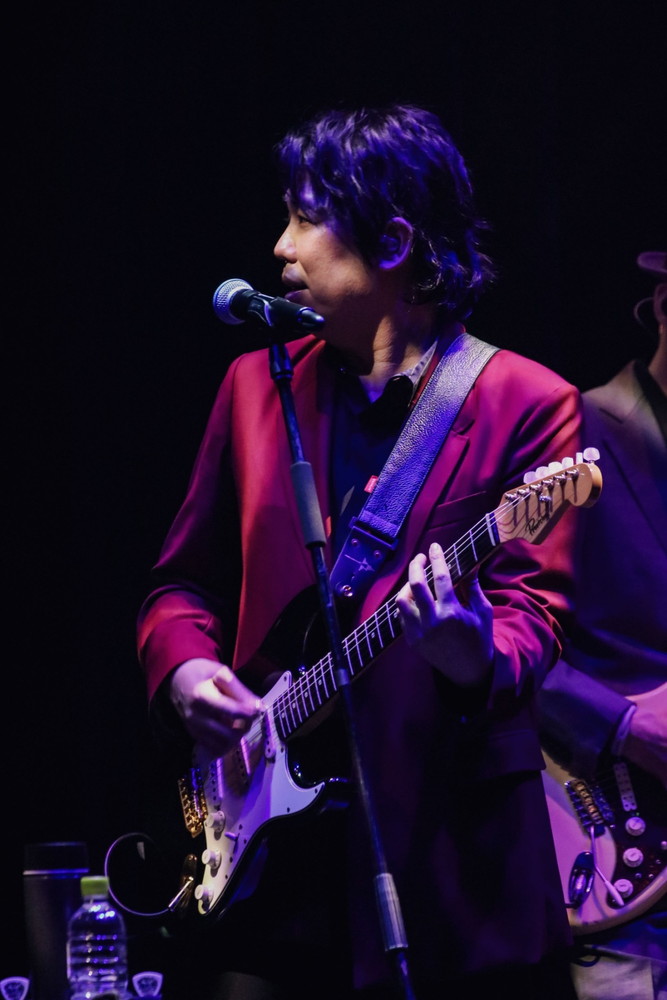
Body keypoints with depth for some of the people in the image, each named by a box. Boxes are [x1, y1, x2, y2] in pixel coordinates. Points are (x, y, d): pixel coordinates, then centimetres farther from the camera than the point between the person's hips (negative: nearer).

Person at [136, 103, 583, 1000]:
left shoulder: (530, 405, -2)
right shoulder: (257, 385, 12)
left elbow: (535, 611, -8)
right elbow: (184, 581, 16)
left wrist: (475, 650, -30)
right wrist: (185, 669, -5)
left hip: (452, 850, -4)